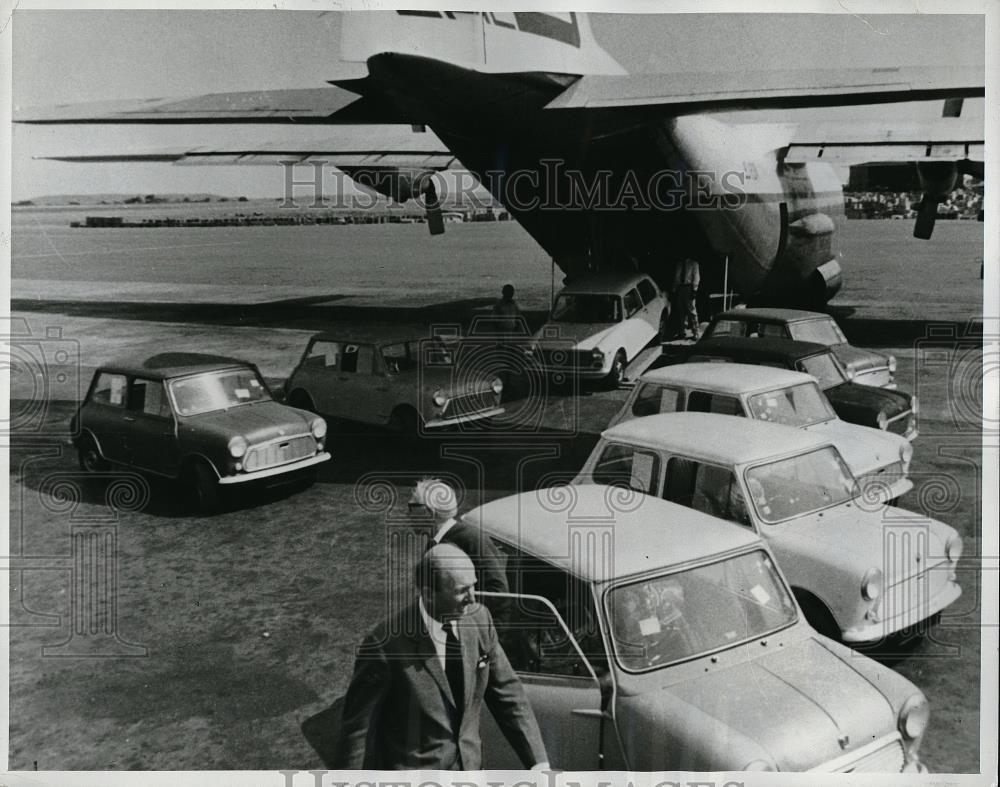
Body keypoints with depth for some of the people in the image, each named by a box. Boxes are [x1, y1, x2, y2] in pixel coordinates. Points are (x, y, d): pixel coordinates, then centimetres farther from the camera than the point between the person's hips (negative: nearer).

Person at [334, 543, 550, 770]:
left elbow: (506, 691, -1)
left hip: (468, 767, 5)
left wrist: (538, 760, -4)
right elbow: (357, 726, -16)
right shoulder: (386, 646, -26)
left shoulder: (479, 619, -9)